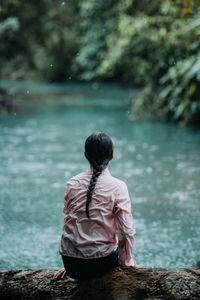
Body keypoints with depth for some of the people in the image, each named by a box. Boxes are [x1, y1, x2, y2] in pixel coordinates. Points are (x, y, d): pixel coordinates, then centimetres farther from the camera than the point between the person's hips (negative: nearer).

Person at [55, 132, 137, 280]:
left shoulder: (72, 184, 0)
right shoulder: (117, 186, -12)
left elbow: (68, 223, 8)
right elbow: (126, 231, -13)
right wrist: (126, 261, 4)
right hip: (100, 265, -4)